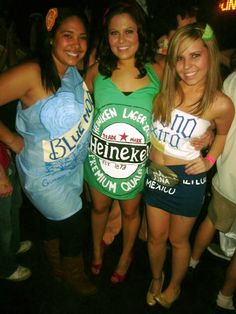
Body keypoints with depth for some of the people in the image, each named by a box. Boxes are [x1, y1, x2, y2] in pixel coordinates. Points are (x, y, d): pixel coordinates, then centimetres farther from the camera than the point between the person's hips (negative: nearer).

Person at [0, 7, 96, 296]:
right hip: (44, 175, -6)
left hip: (73, 168, 7)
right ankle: (73, 274, 43)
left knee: (54, 220, 28)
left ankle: (58, 266, 57)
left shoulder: (75, 72, -4)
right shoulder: (32, 74, -27)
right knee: (75, 226, 9)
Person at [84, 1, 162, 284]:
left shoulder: (156, 73, -10)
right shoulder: (97, 71, -9)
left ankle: (127, 254, 52)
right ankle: (97, 248, 55)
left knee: (130, 211, 22)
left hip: (137, 163, 0)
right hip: (98, 158, 1)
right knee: (99, 207, 23)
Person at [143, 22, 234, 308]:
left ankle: (174, 286, 49)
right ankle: (156, 279, 50)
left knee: (178, 240, 19)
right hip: (155, 174, 3)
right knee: (156, 236, 20)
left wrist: (210, 160, -8)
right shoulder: (162, 89, -7)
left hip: (187, 179, -2)